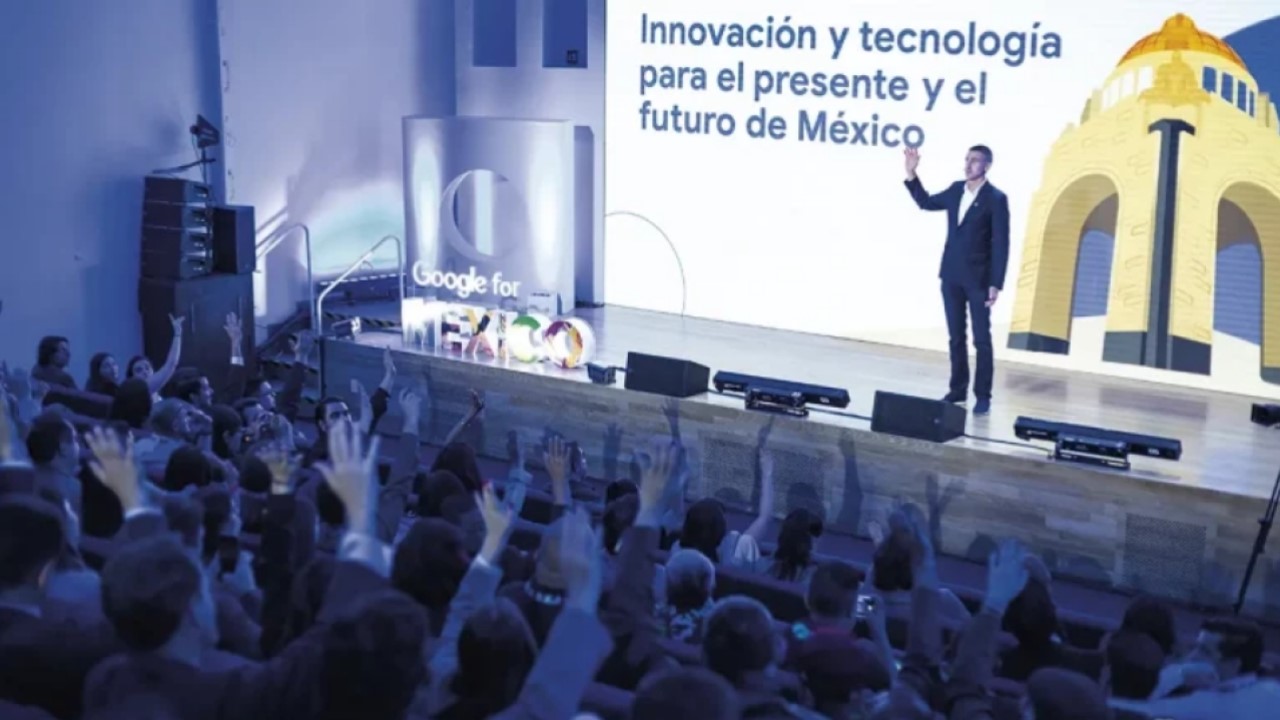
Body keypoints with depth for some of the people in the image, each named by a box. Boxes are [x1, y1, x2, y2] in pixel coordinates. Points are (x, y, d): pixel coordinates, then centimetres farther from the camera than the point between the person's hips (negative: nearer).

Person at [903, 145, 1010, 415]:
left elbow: (1000, 244, -12)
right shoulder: (955, 190, 7)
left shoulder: (996, 199, -10)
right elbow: (926, 202, 23)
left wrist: (996, 284, -16)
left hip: (978, 279, -6)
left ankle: (982, 395, 8)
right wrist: (911, 174, 10)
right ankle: (957, 389, 21)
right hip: (951, 276, 6)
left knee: (981, 339, 2)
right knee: (956, 337, 12)